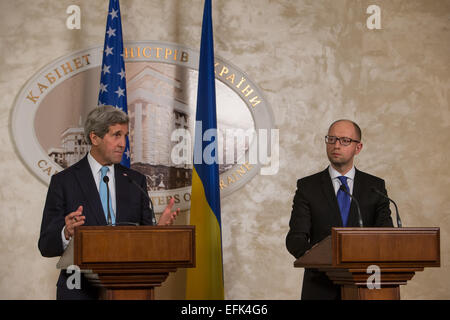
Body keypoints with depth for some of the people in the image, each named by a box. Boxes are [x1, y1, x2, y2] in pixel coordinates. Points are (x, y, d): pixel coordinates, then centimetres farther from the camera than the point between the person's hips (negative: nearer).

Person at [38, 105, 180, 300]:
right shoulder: (63, 181, -2)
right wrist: (67, 234, -26)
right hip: (81, 291, -3)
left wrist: (160, 227, -12)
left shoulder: (136, 181, 9)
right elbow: (46, 246, -5)